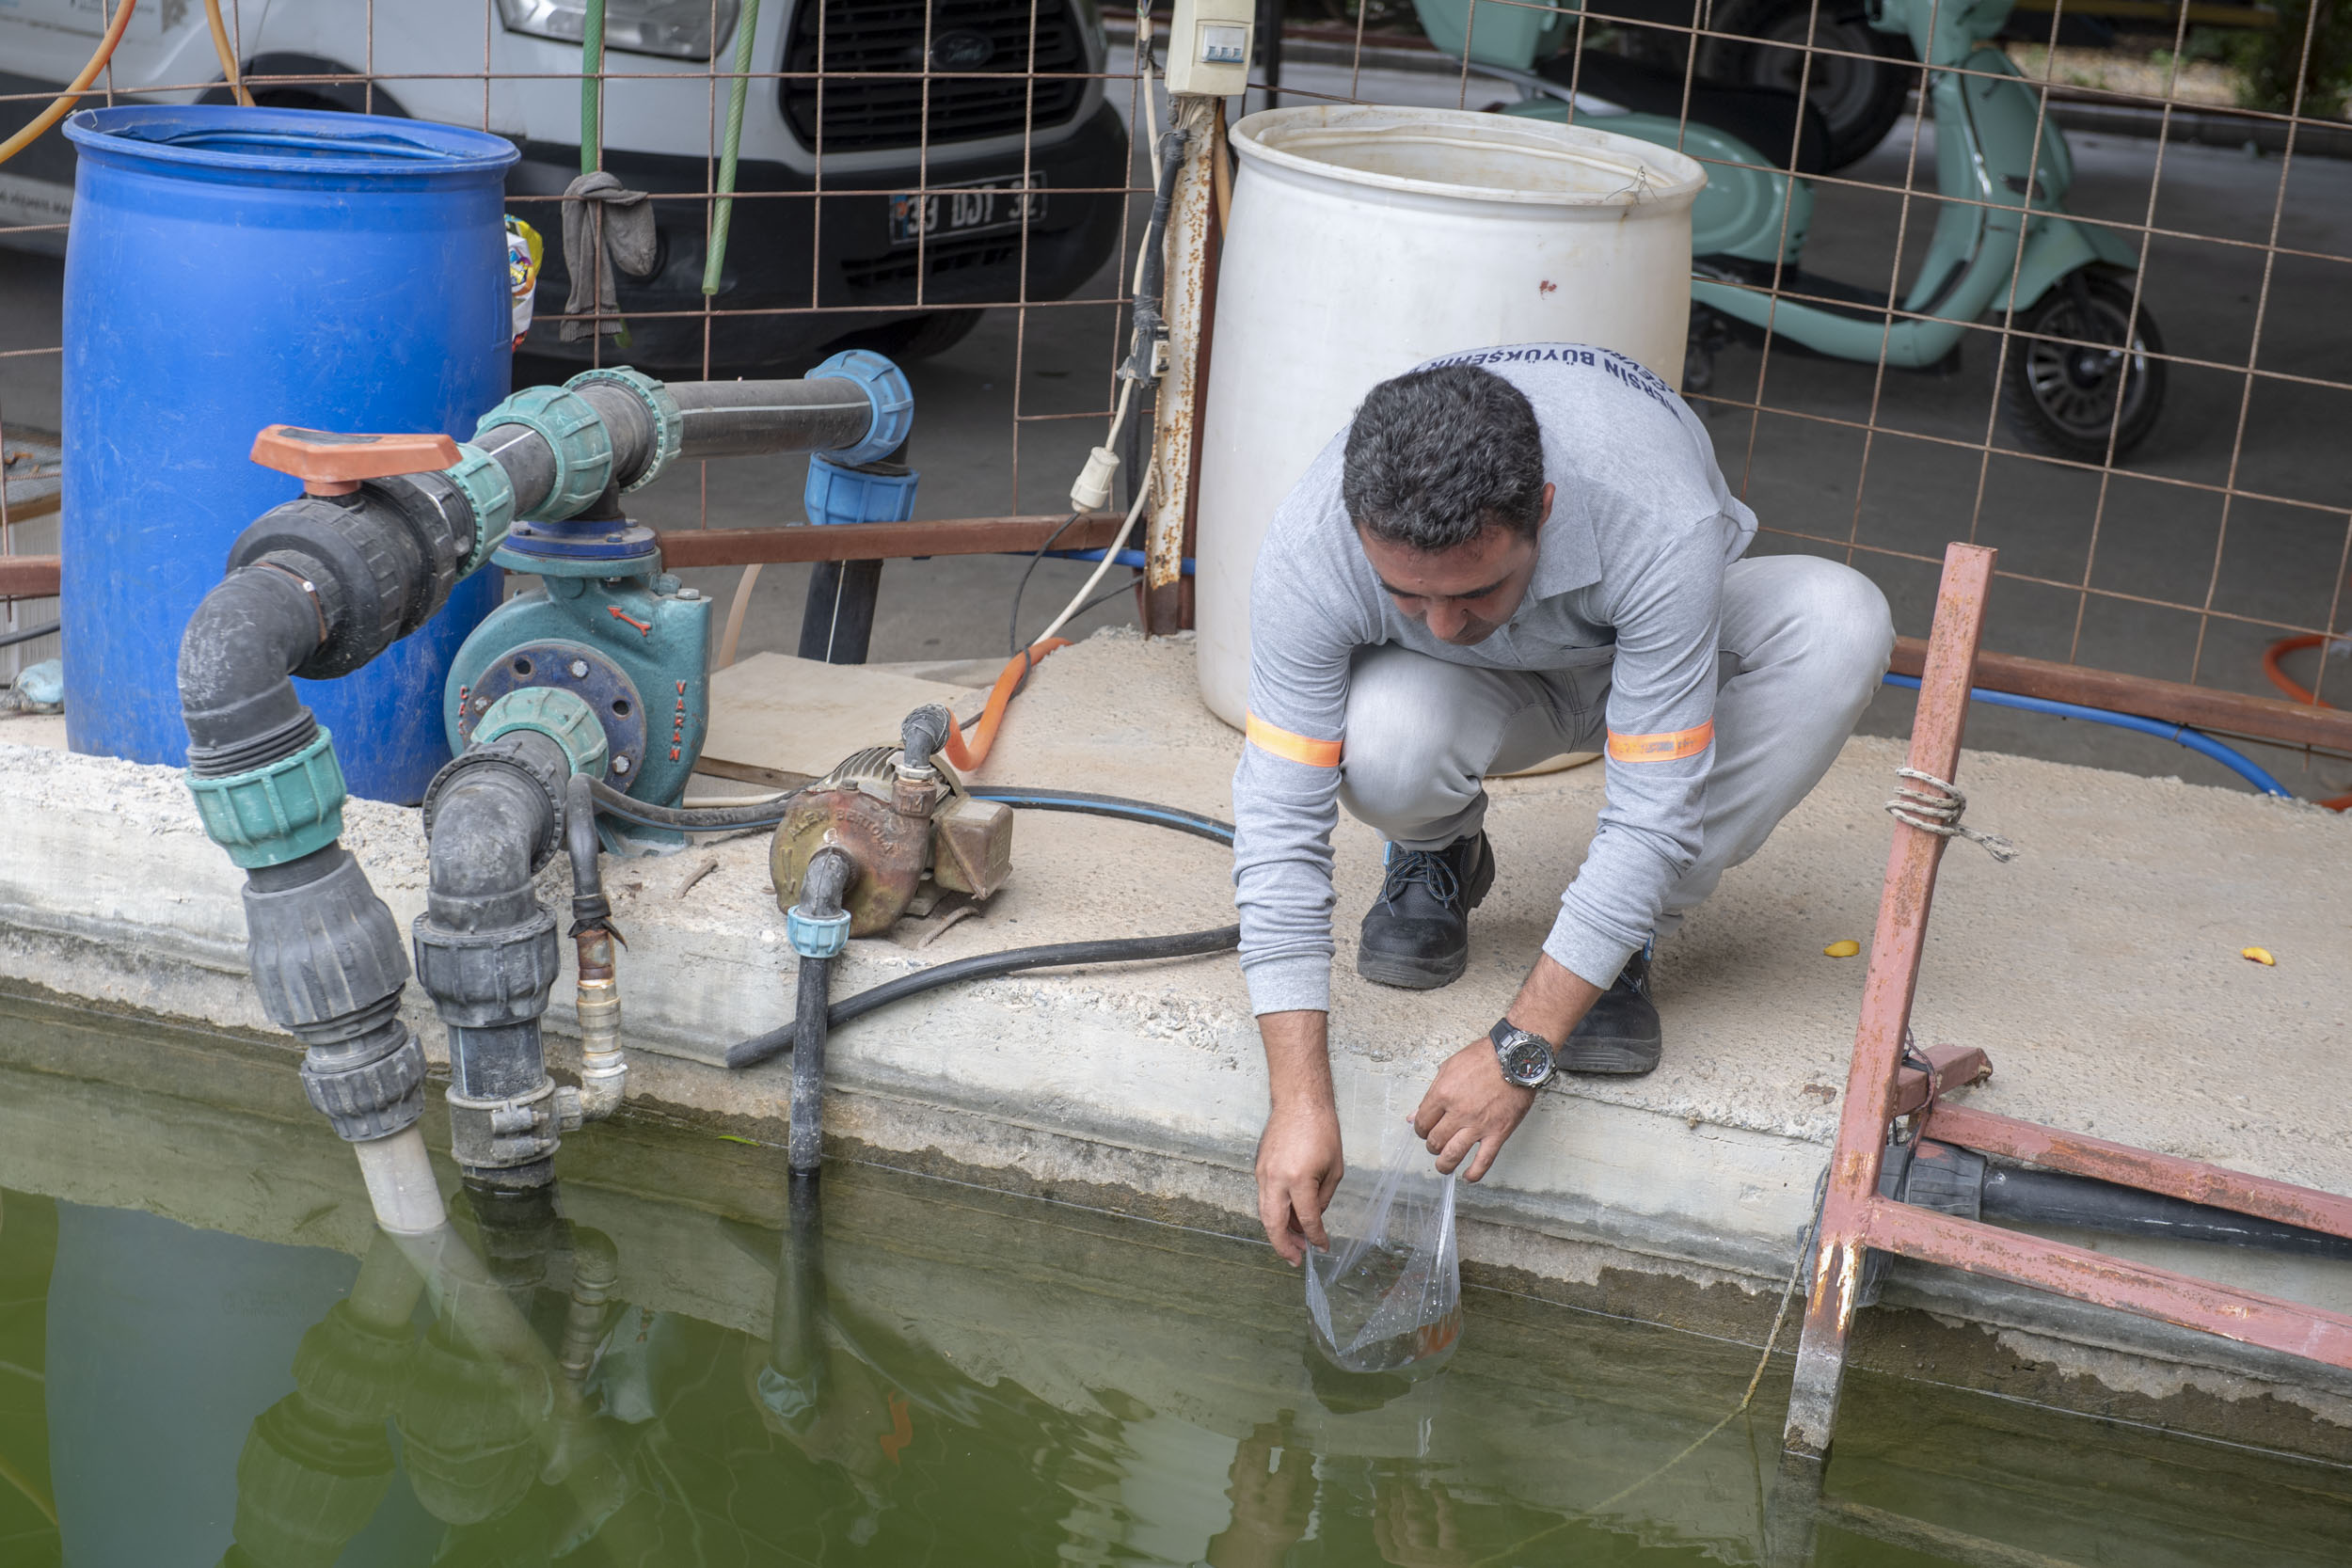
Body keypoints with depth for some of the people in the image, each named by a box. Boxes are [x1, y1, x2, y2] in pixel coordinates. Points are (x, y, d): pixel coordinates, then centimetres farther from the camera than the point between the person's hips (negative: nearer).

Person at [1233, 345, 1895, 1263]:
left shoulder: (1661, 527, -42)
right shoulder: (1308, 553, -36)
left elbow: (1653, 817, -37)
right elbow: (1280, 820, -32)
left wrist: (1521, 1049, -38)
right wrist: (1299, 1100, -37)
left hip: (1643, 646, 0)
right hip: (1487, 688, 0)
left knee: (1841, 621, -33)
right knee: (1381, 751, -37)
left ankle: (1625, 941, -13)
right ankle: (1440, 859, 4)